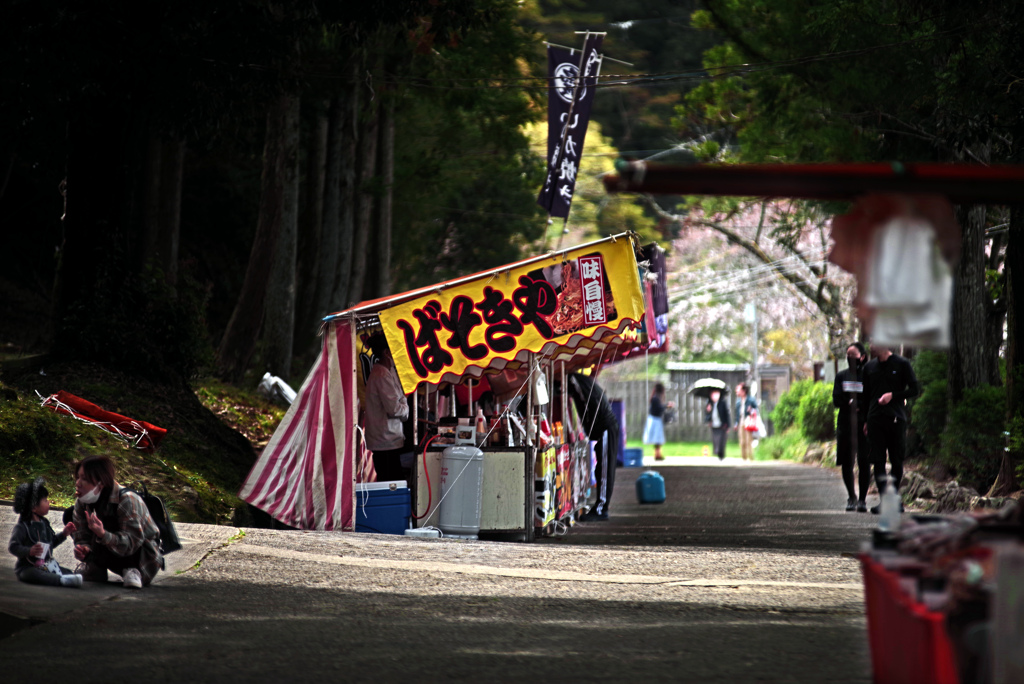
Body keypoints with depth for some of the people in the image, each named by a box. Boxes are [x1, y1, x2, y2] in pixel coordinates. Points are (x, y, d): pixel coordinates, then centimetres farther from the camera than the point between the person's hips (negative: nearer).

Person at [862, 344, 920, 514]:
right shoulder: (869, 367, 14)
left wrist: (893, 395, -11)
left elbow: (914, 390, 2)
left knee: (897, 461, 2)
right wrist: (866, 420, 14)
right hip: (875, 420, 3)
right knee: (878, 461, -7)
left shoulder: (902, 364, 2)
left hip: (896, 419, -3)